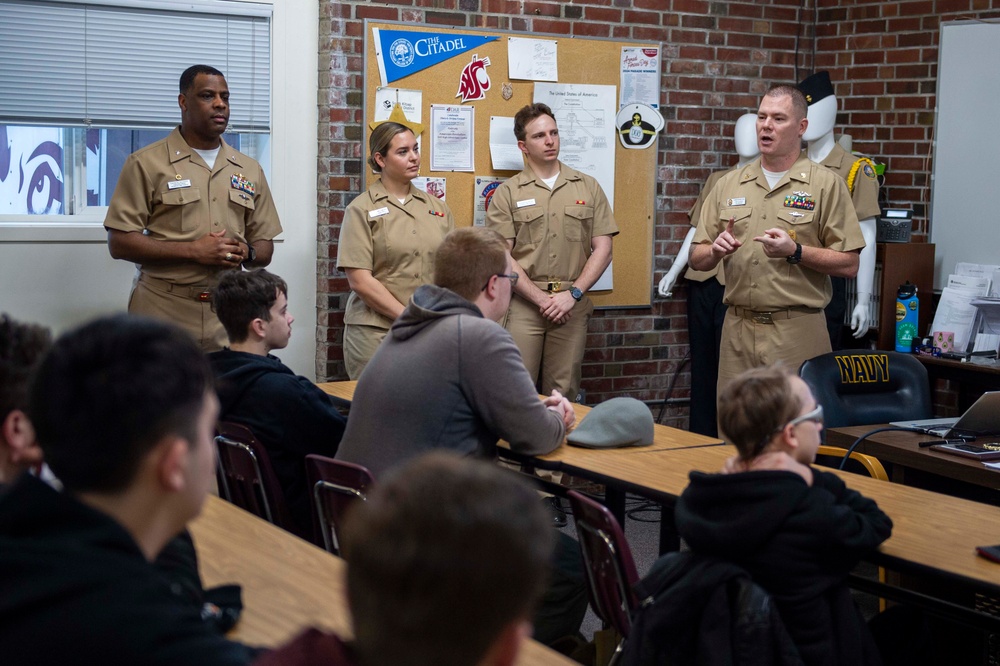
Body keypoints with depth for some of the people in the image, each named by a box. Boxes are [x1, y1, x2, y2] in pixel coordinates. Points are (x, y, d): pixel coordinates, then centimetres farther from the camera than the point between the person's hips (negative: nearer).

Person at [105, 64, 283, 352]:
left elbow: (265, 249, 17)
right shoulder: (146, 163, 0)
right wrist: (193, 250, -14)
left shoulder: (249, 170, 14)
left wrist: (246, 252, -7)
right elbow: (119, 242, -6)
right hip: (163, 314, -3)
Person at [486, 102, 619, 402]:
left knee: (563, 395, 7)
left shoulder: (588, 187, 9)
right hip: (523, 303, -2)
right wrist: (542, 299, -10)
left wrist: (573, 294, -6)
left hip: (573, 306, 2)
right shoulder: (507, 193, 2)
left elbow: (602, 248, 5)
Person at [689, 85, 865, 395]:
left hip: (798, 332, -3)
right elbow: (697, 259, 13)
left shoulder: (826, 184, 1)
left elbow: (849, 264, -4)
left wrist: (795, 252, -17)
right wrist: (716, 250, -9)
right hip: (737, 331, 4)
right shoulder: (729, 184, 12)